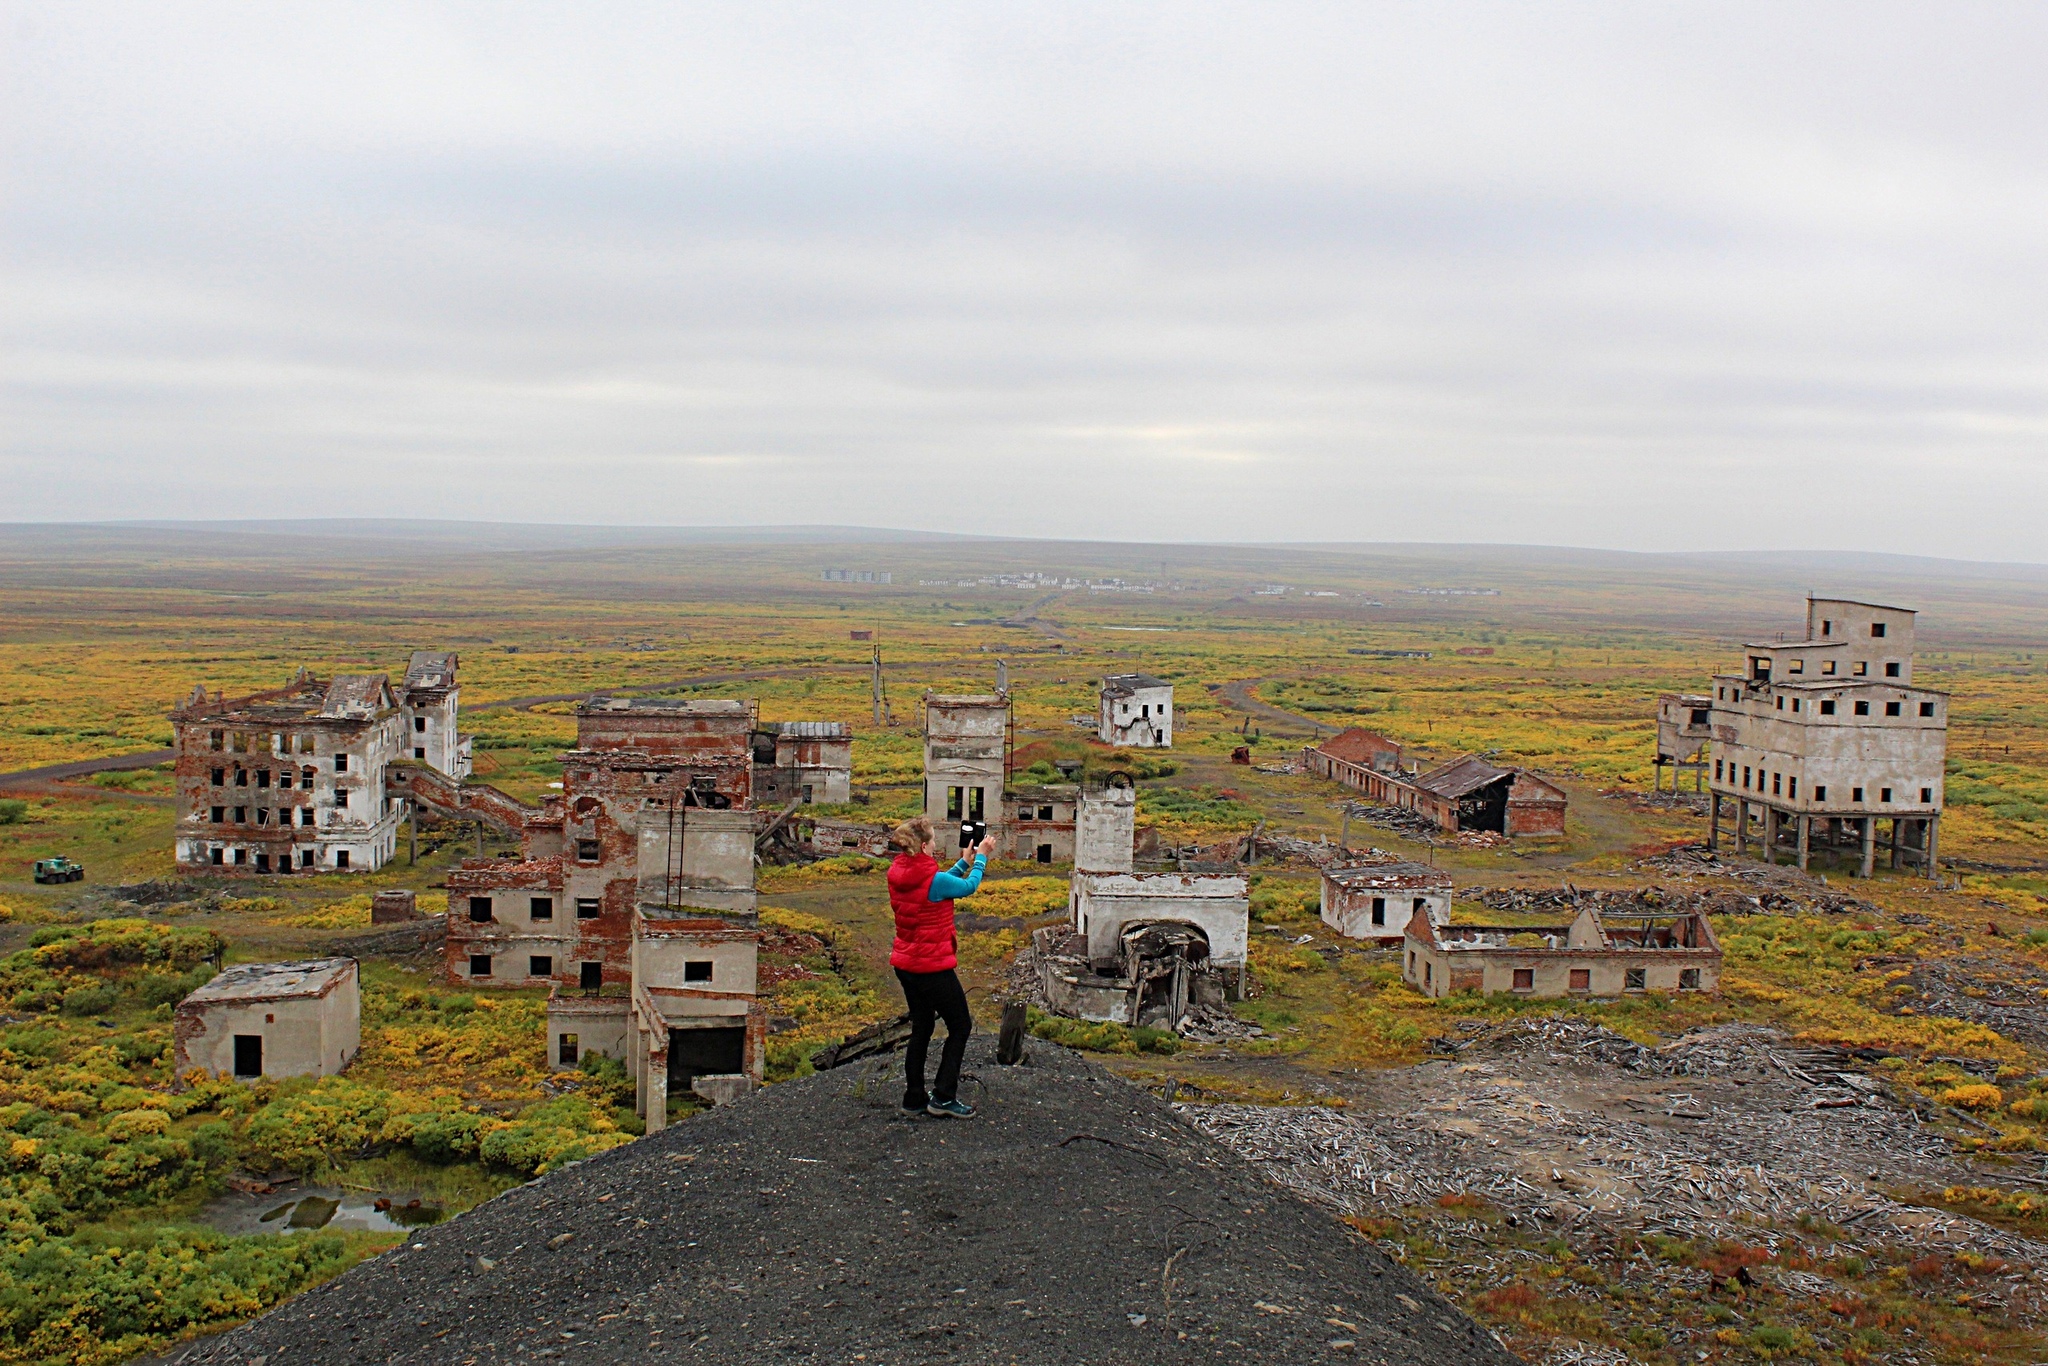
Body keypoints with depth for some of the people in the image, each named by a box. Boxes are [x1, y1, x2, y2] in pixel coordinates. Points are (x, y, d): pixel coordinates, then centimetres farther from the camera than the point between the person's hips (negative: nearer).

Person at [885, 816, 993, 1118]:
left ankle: (914, 1097, 23)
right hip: (932, 966, -8)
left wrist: (966, 861, 17)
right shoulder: (933, 879, -23)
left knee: (921, 1028, 18)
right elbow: (968, 887, -4)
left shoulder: (898, 875, 0)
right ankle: (943, 1097, 7)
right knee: (960, 1026, 7)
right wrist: (981, 857, 10)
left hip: (904, 964, 8)